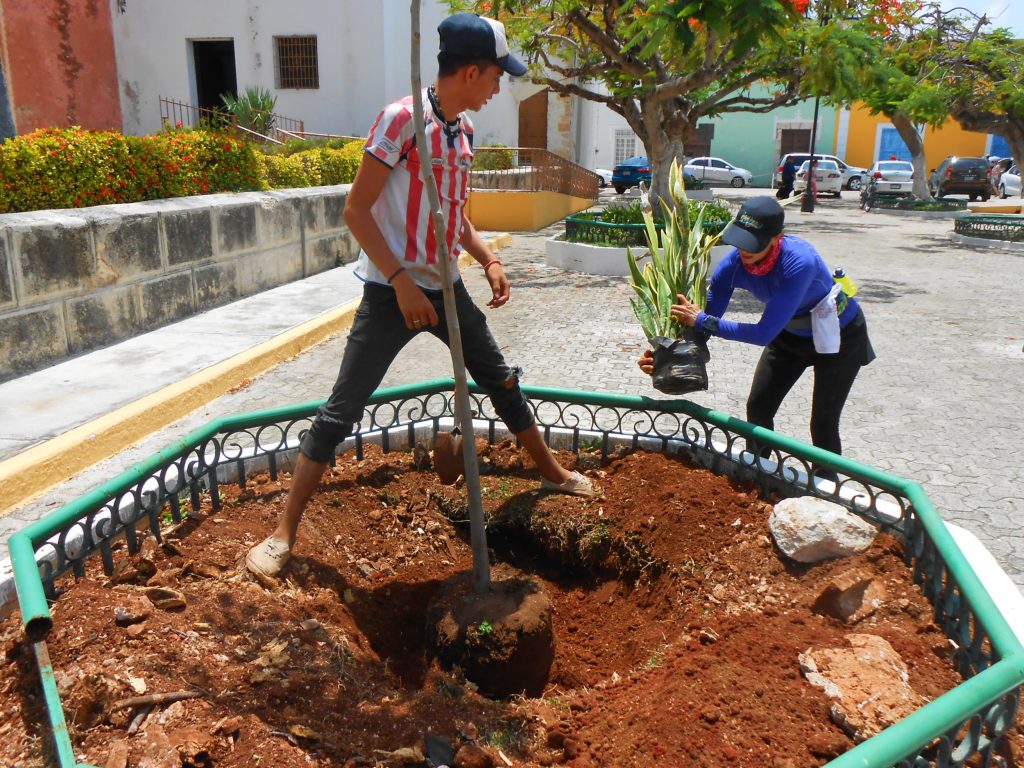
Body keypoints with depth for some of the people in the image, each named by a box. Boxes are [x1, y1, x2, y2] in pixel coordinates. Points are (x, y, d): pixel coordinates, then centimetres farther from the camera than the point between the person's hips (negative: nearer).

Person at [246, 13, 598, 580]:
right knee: (341, 411, -5)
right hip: (392, 292, -7)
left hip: (446, 289, 7)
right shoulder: (402, 119, -15)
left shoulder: (463, 130, 8)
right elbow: (356, 209, -17)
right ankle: (283, 533, 7)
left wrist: (488, 260, 8)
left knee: (502, 381, 18)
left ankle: (551, 472, 39)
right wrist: (402, 282, -22)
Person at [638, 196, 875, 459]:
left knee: (823, 424, -4)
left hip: (839, 337, -5)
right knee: (758, 408, 6)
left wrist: (702, 321, -41)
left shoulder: (799, 263, -40)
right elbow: (705, 317, -19)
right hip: (790, 333, 6)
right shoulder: (734, 263, -24)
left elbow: (765, 333, -40)